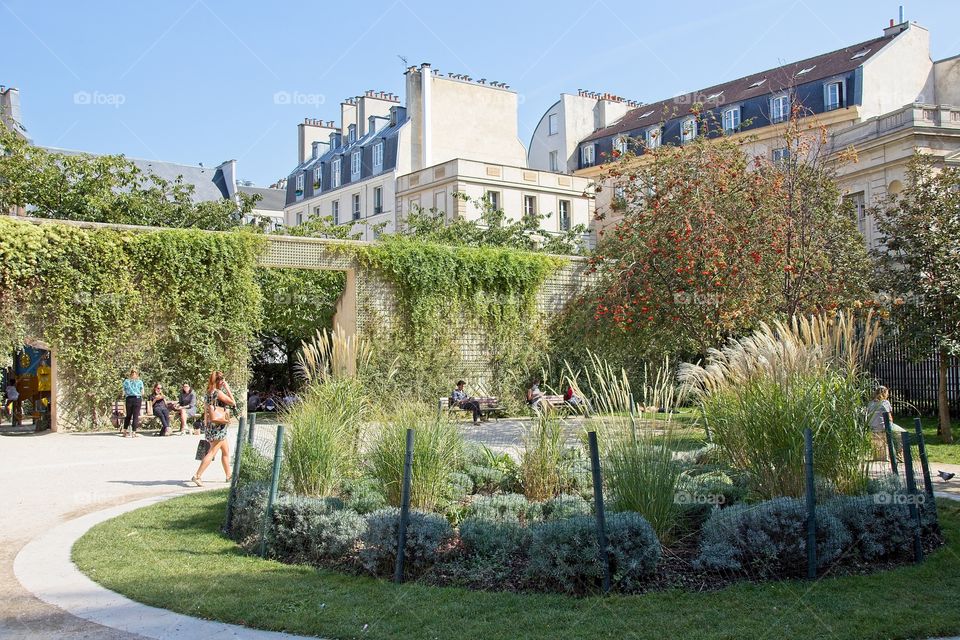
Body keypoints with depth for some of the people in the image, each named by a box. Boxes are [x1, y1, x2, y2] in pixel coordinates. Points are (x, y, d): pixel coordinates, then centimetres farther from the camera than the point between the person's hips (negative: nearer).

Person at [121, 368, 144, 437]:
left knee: (128, 415, 16)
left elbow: (124, 392, 6)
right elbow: (142, 393, 5)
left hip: (128, 399, 2)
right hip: (137, 399, -2)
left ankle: (125, 431, 19)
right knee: (135, 416, 0)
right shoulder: (140, 382, 2)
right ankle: (134, 432, -3)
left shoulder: (126, 381, 6)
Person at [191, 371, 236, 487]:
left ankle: (228, 475, 25)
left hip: (210, 425, 9)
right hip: (218, 426, -9)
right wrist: (228, 389, -9)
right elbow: (233, 403, -11)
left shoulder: (209, 392, 9)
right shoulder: (218, 392, -16)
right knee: (212, 452, -7)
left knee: (226, 451, 18)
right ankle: (197, 476, -10)